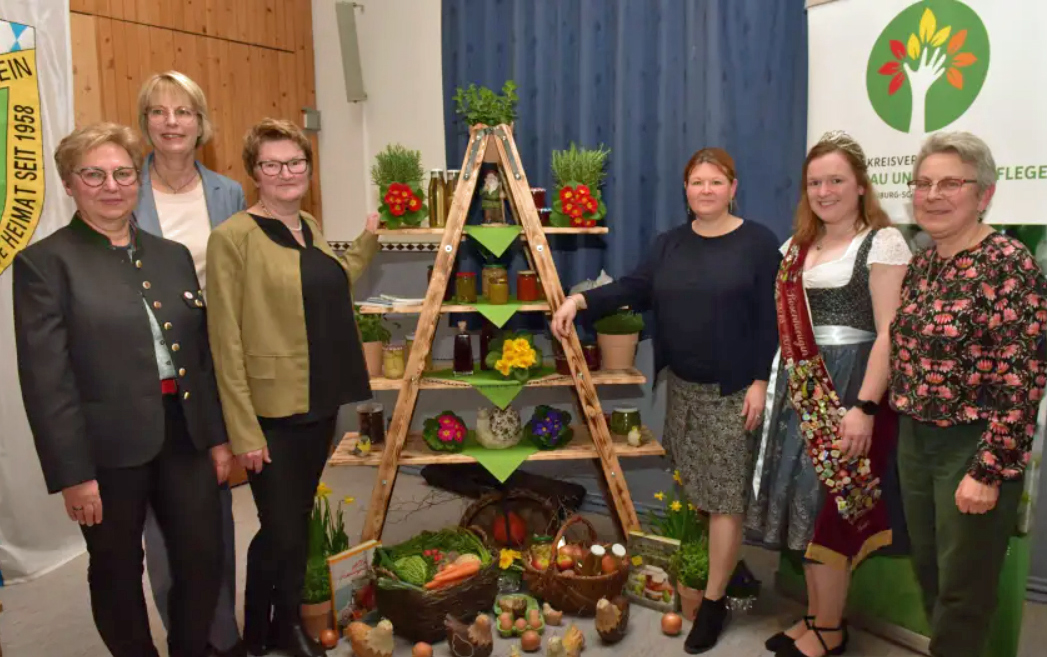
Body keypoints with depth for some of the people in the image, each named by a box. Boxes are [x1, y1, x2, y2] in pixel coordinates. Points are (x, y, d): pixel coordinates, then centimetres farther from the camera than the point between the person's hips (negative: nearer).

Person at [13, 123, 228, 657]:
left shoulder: (173, 255, 9)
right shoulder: (45, 262, -7)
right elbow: (45, 379, -12)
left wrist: (217, 435, 9)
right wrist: (72, 473, -14)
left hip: (185, 434, 5)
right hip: (108, 448, -4)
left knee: (204, 559, 10)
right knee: (118, 571, 14)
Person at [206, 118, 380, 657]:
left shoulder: (309, 226, 9)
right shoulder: (233, 236, -14)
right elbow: (226, 340, -15)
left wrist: (370, 237, 23)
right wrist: (244, 430, -17)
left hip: (321, 401, 7)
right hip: (271, 410, -7)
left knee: (300, 519, 18)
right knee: (281, 529, 2)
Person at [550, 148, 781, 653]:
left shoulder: (758, 243, -6)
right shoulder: (670, 243, 9)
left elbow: (769, 319, -8)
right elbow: (634, 288, -1)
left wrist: (761, 382, -14)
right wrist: (580, 299, -16)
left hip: (733, 390, -5)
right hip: (682, 387, 5)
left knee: (724, 494, 0)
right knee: (694, 489, 13)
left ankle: (714, 599, 11)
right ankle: (718, 569, 33)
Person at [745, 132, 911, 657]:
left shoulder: (882, 241, -7)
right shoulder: (798, 246, 13)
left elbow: (888, 334, -14)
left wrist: (865, 406, -21)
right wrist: (775, 385, 4)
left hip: (851, 384, -6)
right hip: (802, 387, 6)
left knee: (830, 506, -1)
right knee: (807, 503, 11)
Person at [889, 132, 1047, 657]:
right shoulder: (921, 264, 7)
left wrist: (988, 471, -20)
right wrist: (904, 430, 14)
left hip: (974, 448, -7)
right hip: (915, 440, 7)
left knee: (963, 587, 7)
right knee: (928, 573, 19)